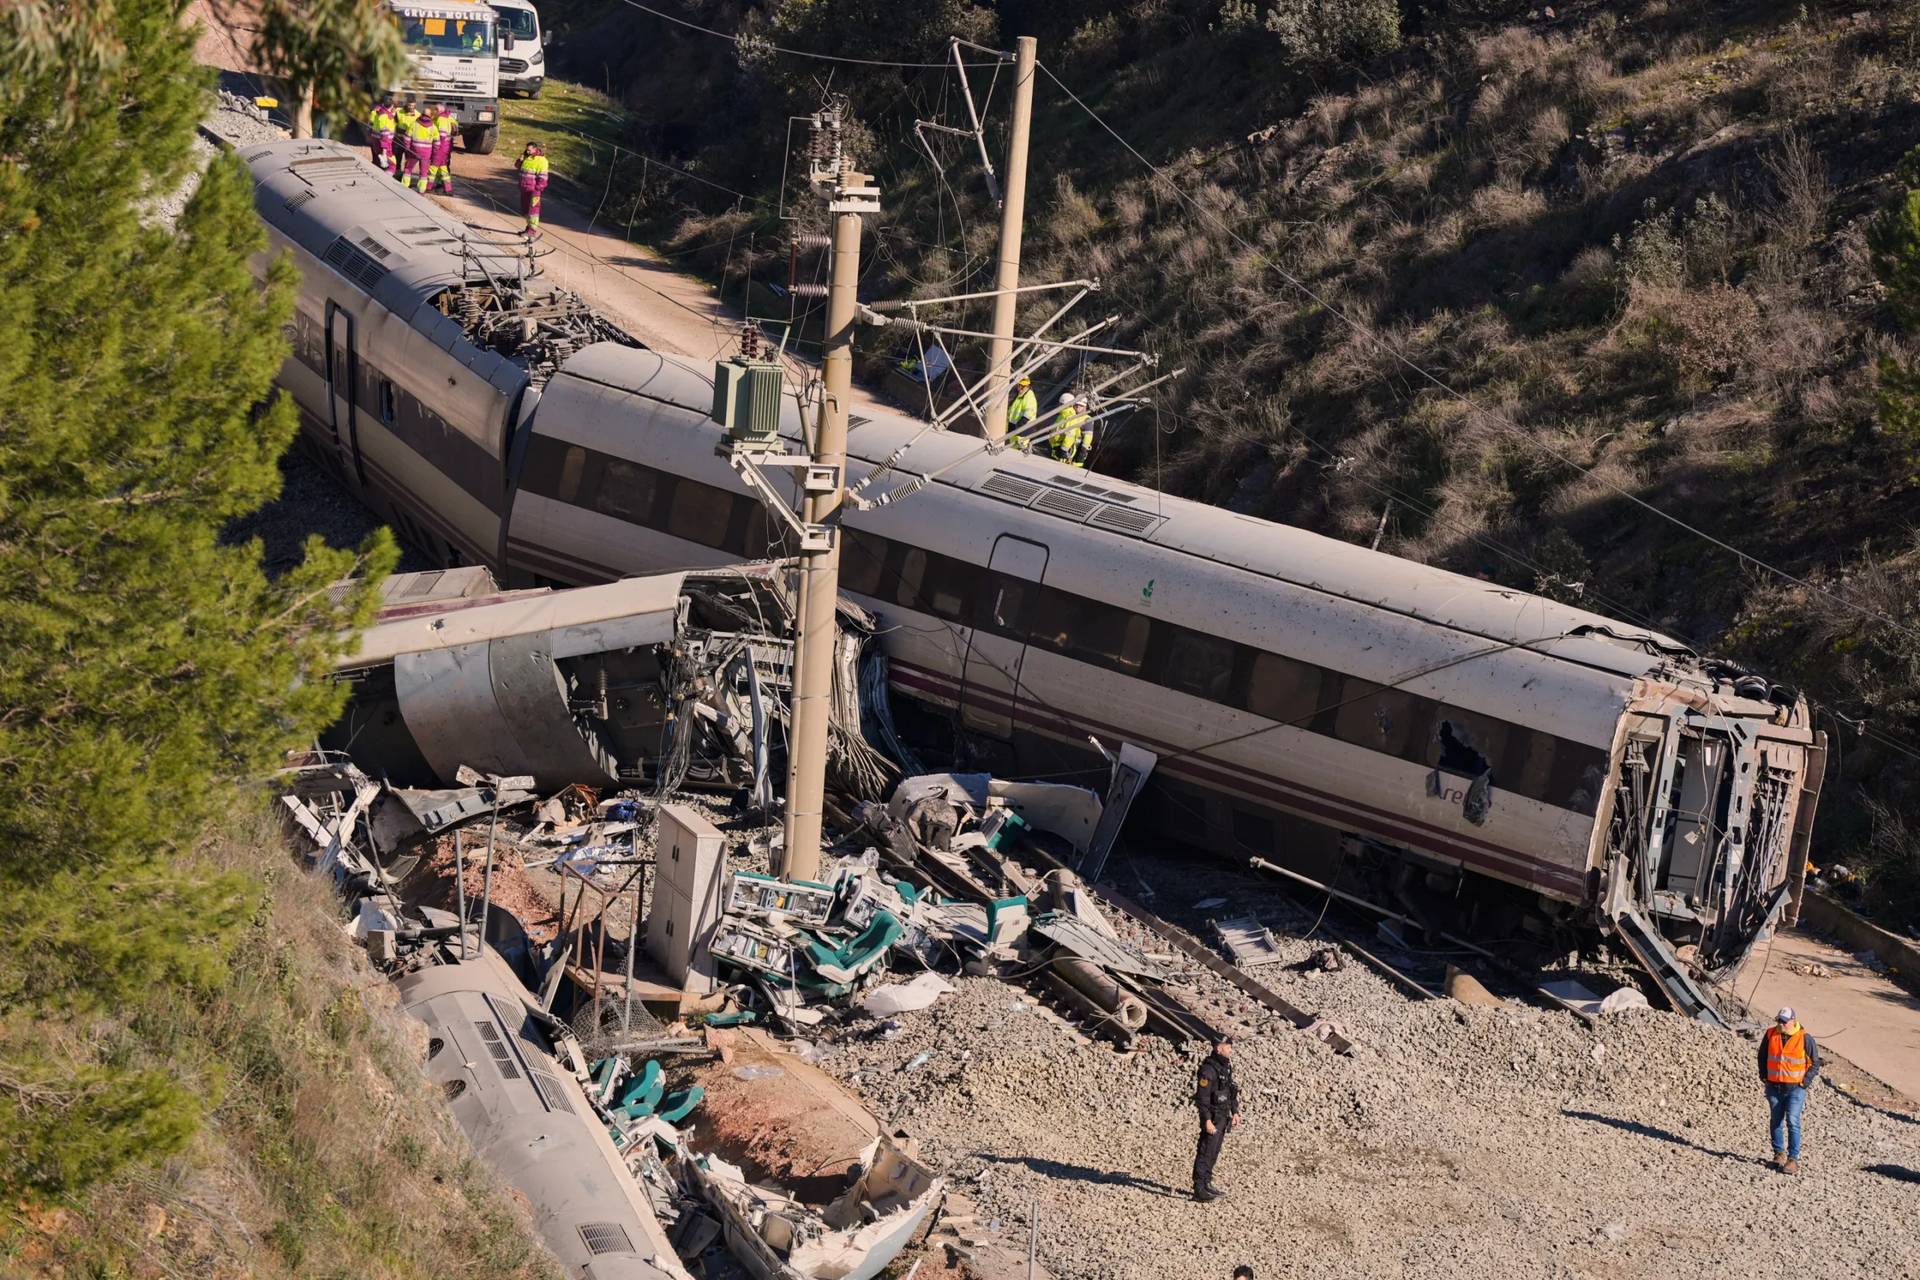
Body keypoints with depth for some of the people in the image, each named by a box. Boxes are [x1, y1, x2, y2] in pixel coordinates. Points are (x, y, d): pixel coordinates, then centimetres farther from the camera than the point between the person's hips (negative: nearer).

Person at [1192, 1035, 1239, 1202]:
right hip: (1212, 1117, -9)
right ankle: (1199, 1190, -4)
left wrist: (1235, 1112, 14)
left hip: (1223, 1117, 9)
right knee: (1206, 1153, -6)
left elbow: (1231, 1090, 20)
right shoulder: (1209, 1069, -20)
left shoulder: (1226, 1066, 9)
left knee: (1213, 1152, 17)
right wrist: (1207, 1121, -24)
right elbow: (1202, 1097, -22)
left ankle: (1206, 1184, 27)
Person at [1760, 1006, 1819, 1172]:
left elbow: (1815, 1062, 2)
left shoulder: (1804, 1039, -9)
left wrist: (1806, 1081, -4)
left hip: (1795, 1088, -4)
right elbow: (1762, 1056, 17)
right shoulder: (1770, 1035, 0)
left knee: (1792, 1122, -13)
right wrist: (1764, 1075, 12)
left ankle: (1793, 1159, -10)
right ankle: (1779, 1152, 27)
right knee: (1776, 1121, 12)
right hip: (1773, 1088, 4)